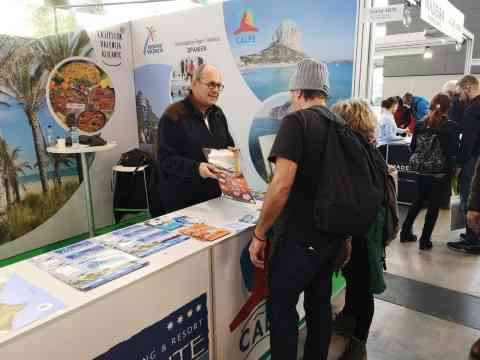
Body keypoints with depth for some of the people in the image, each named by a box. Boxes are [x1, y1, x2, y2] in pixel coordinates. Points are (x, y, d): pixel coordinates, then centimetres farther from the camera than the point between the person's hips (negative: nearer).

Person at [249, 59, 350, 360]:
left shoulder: (297, 121, -14)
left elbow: (281, 186, -24)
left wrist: (259, 234, -14)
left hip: (299, 238, -8)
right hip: (332, 235, 8)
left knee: (281, 309, 8)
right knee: (320, 305, 19)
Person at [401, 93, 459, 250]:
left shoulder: (421, 124, 0)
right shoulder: (451, 127, -8)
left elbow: (413, 148, 3)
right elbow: (453, 153, -9)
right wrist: (452, 170, 2)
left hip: (422, 171, 4)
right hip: (441, 172, -4)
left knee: (419, 201, 20)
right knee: (434, 205, 6)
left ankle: (405, 232, 22)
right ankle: (425, 240, 9)